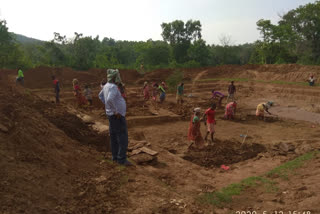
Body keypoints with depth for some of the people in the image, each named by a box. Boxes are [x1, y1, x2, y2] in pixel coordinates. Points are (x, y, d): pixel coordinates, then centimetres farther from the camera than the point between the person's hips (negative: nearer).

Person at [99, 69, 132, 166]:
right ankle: (122, 159, -1)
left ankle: (115, 157, 23)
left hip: (111, 115, 10)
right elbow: (110, 99, -37)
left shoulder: (107, 85, 9)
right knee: (123, 137, -5)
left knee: (114, 137, 14)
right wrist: (116, 111, -27)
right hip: (118, 116, -10)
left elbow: (100, 95, 26)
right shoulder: (113, 87, -21)